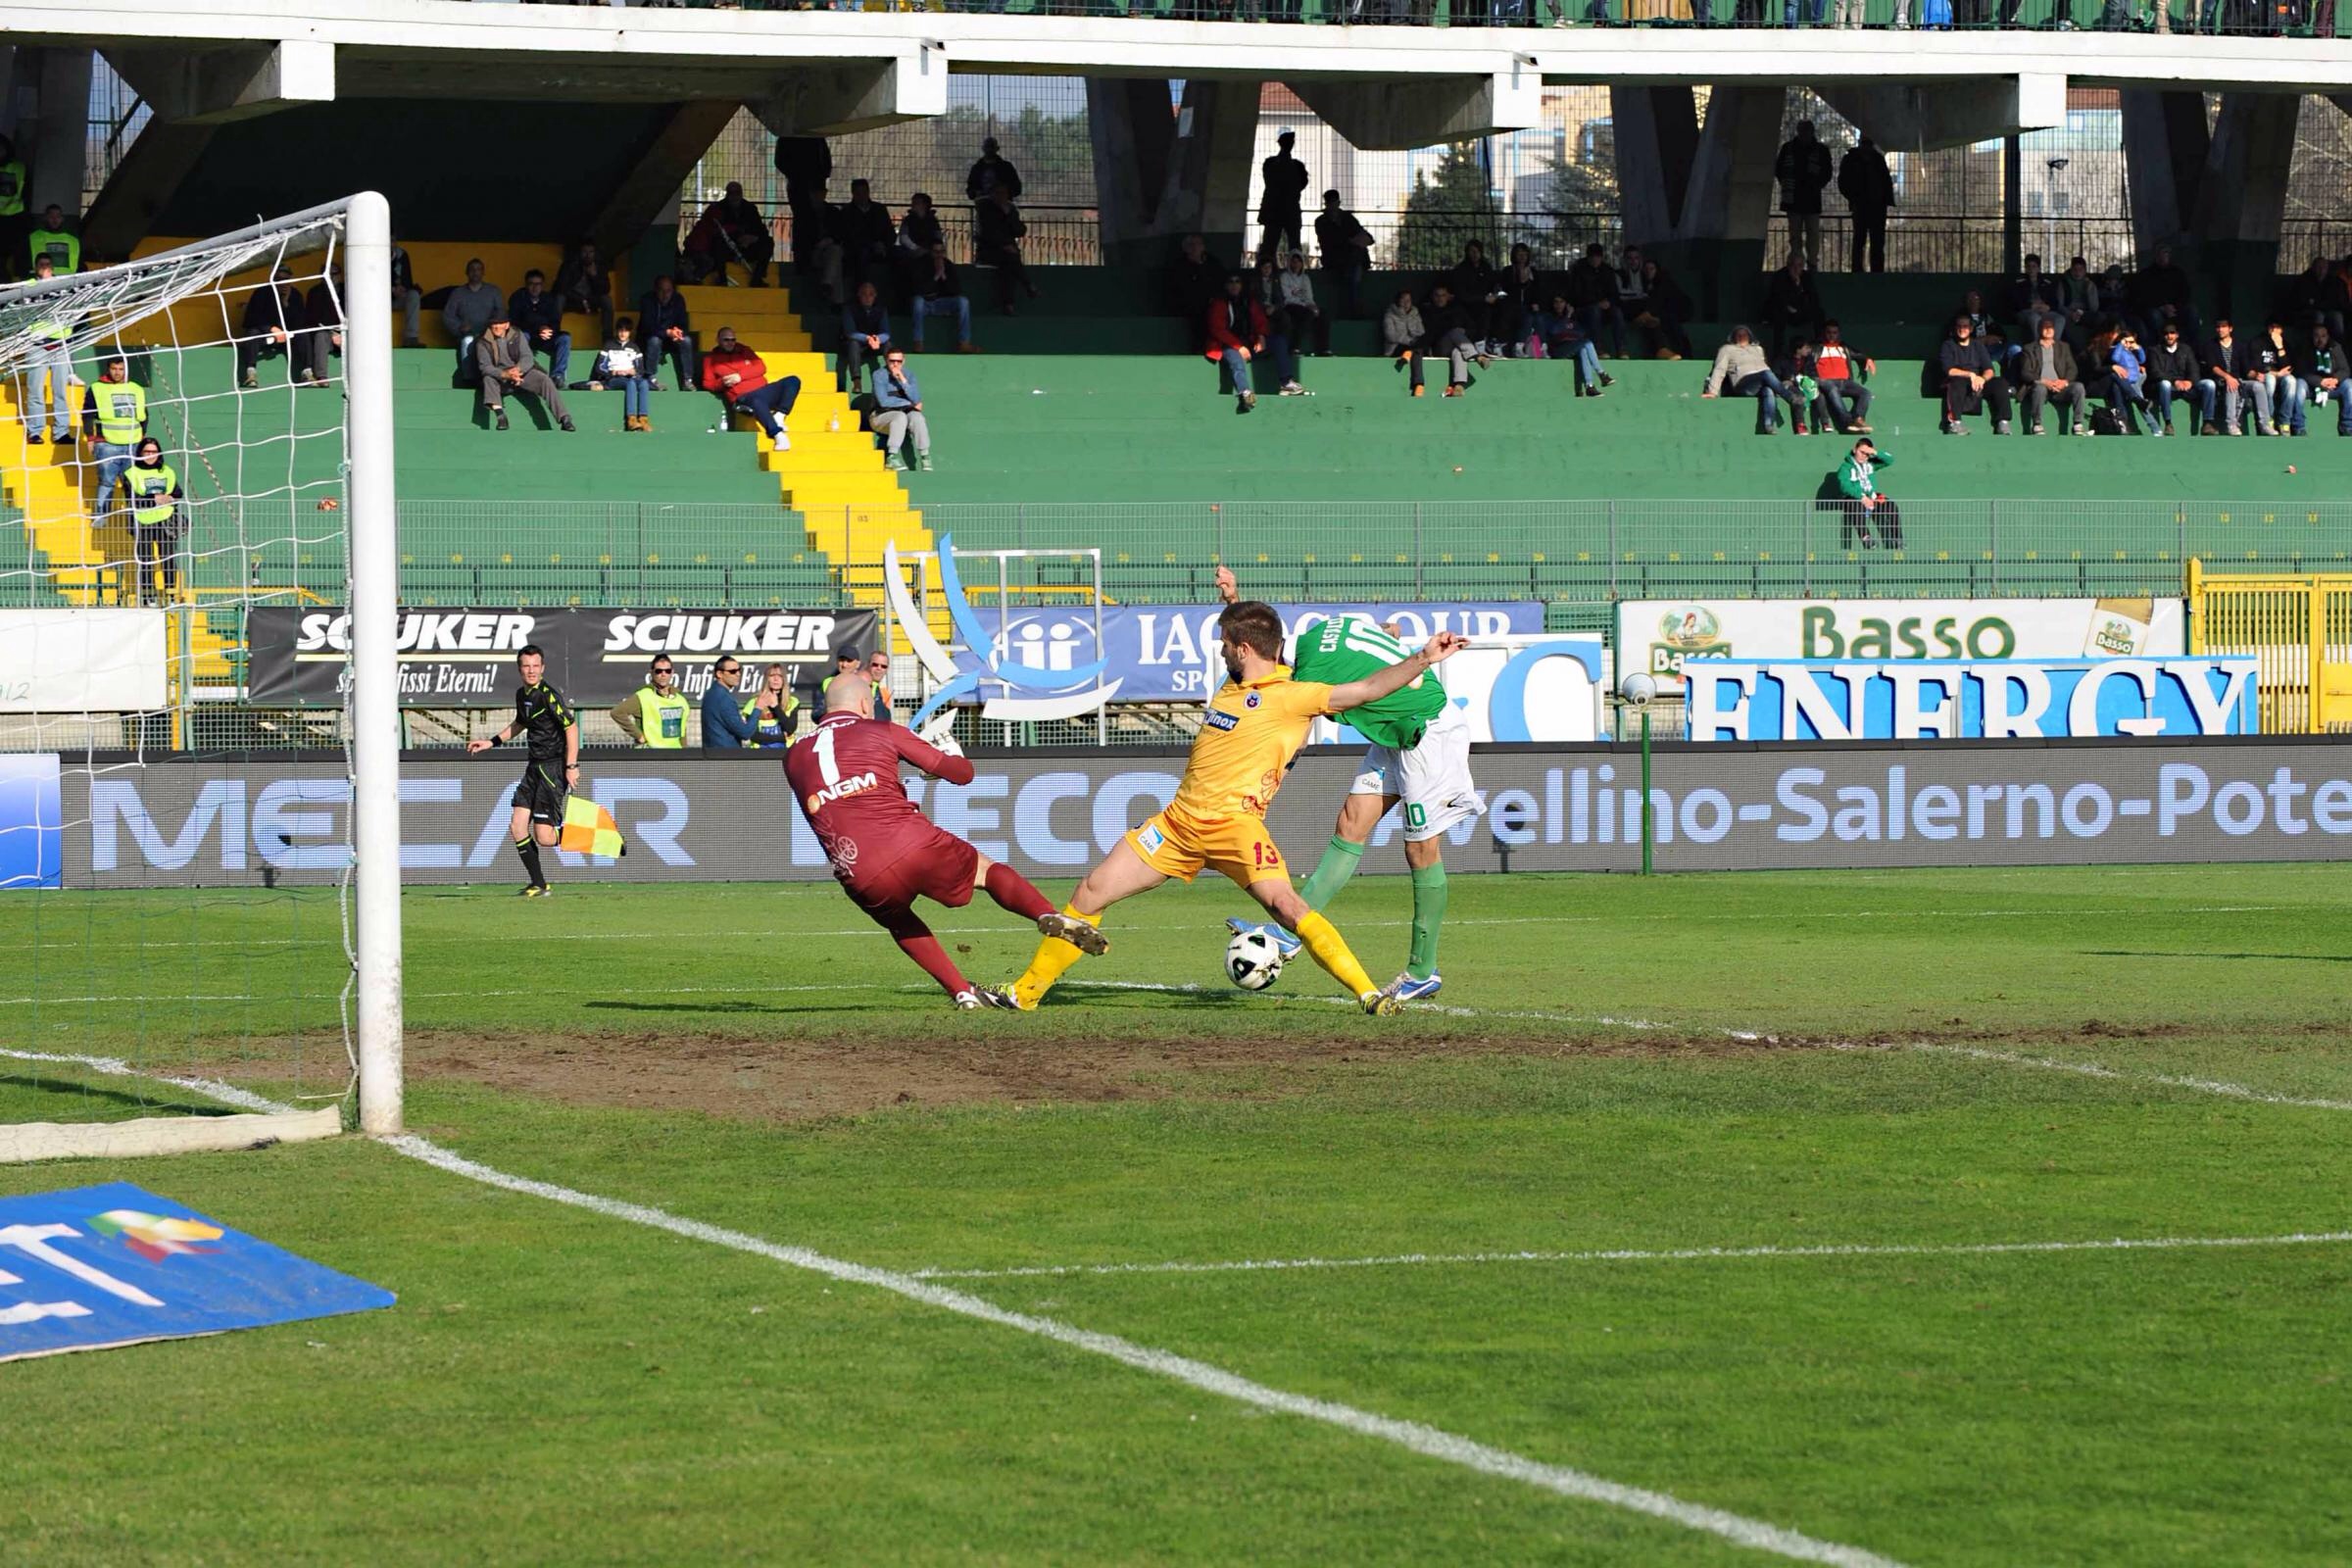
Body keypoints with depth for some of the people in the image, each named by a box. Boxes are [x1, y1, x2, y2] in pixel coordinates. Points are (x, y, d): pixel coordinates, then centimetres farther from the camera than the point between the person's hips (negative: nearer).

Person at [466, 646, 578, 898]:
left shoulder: (549, 696, -15)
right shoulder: (521, 694, 11)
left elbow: (571, 727, -16)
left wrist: (571, 766, -20)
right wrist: (492, 742, 26)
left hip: (554, 767, -8)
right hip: (534, 767, 8)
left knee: (544, 837, -12)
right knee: (519, 827, 0)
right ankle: (538, 884, 10)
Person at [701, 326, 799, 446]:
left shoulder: (744, 350, 20)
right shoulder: (711, 359, 13)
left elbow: (761, 367, 8)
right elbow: (707, 384, 9)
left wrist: (739, 376, -8)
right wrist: (722, 383, -14)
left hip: (763, 390, 5)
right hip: (742, 398, -5)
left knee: (793, 381, -16)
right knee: (757, 401, -42)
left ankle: (778, 415, -25)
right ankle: (778, 435, -51)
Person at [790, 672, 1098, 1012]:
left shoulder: (793, 758, 17)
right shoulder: (882, 732, 9)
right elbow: (961, 773, 12)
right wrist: (954, 752, 36)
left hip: (862, 880, 3)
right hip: (915, 848, -3)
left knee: (902, 925, 35)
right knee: (988, 870, 19)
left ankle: (962, 992, 26)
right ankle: (1049, 916, -9)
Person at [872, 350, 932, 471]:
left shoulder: (908, 375, 8)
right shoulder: (880, 376, -3)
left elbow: (917, 399, -5)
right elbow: (883, 401, -14)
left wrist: (903, 381, -15)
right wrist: (909, 404, -7)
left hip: (906, 412, 3)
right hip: (882, 416, -3)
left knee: (917, 417, -29)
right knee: (900, 417, -35)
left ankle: (924, 456, -31)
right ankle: (891, 457, -39)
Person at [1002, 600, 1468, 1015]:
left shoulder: (1291, 696, -8)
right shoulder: (1233, 686, 15)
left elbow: (1366, 689, -15)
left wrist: (1421, 659, -25)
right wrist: (1234, 598, 33)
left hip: (1234, 822, -7)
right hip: (1179, 819, 7)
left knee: (1285, 903, -28)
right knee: (1092, 892, 5)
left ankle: (1368, 993, -25)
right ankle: (1026, 991, 17)